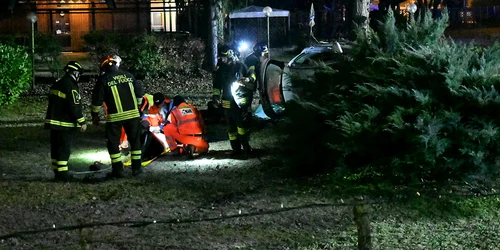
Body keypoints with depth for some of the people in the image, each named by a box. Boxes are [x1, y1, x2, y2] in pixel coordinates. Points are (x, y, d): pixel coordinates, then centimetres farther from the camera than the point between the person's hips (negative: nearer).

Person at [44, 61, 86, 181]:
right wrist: (82, 122, -12)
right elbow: (75, 107, -19)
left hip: (54, 122, 9)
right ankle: (62, 173, -6)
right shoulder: (71, 87, -17)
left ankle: (57, 172, 18)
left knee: (56, 147, 12)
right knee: (64, 149, -5)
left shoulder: (56, 85, 13)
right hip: (65, 124, -9)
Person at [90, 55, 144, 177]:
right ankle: (136, 167, 16)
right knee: (135, 141, 15)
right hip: (133, 114, 3)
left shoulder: (104, 79, -4)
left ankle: (118, 169, 7)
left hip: (115, 116, -3)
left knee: (113, 143, 8)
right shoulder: (128, 75, 6)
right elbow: (140, 92, 12)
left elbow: (97, 99, -4)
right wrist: (137, 106, 27)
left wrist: (95, 115, 8)